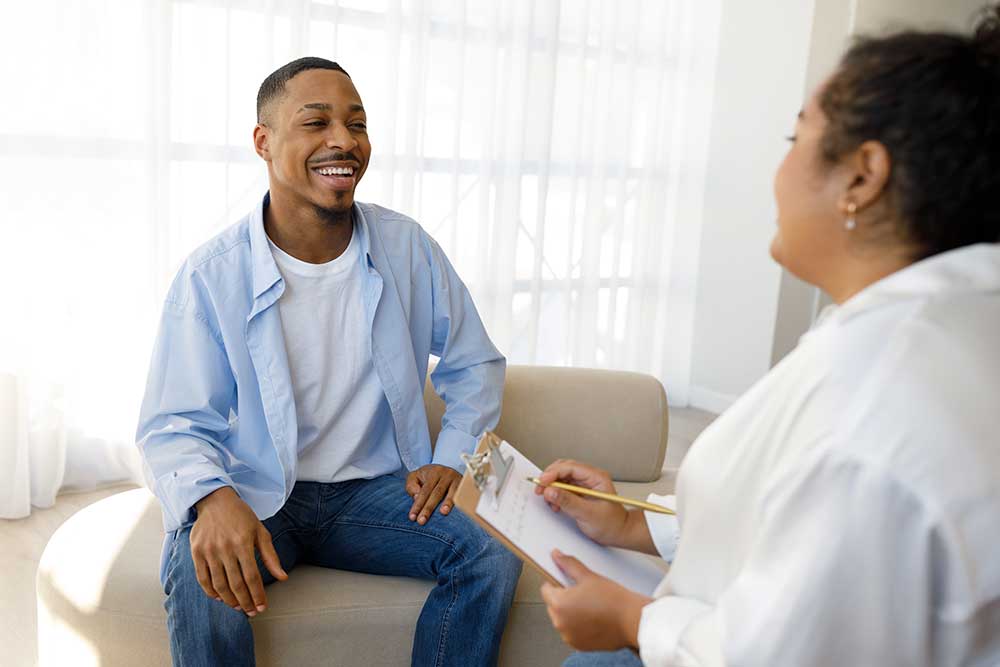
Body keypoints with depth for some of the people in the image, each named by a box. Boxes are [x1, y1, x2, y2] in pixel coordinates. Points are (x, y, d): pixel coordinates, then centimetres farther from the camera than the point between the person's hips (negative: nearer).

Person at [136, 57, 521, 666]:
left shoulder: (409, 248, -1)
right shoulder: (212, 274, -10)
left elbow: (474, 364, 10)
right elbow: (173, 426, -10)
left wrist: (452, 459, -6)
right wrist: (212, 498, -32)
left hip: (377, 489, 3)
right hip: (258, 495, -2)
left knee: (494, 552, -22)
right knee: (202, 573, -33)